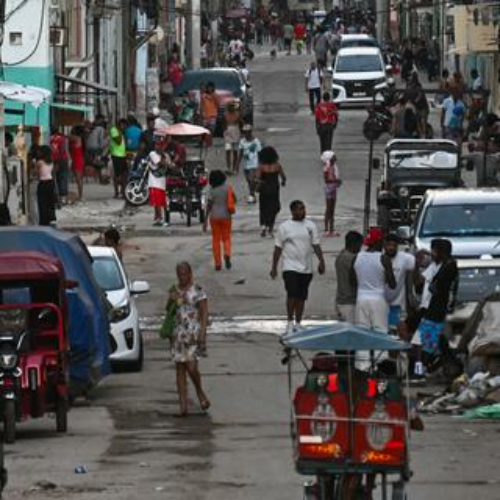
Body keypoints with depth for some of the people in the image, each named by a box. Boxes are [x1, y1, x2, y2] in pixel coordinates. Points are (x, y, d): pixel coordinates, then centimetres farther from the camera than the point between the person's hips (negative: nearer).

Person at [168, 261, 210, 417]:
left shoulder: (197, 291, -4)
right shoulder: (174, 290, 12)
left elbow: (204, 312, -6)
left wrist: (202, 332, -15)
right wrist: (171, 300, -2)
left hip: (194, 332, -5)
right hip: (178, 333, 5)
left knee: (191, 366, -14)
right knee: (180, 369, 2)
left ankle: (200, 392, 15)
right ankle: (183, 406, 3)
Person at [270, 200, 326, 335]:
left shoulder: (310, 226, 7)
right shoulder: (284, 227, -1)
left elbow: (316, 245, 9)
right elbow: (278, 248, 2)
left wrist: (321, 261, -3)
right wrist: (274, 267, 0)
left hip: (306, 268, 3)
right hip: (290, 267, -3)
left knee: (301, 297, 8)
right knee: (292, 295, -14)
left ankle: (298, 324, 18)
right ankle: (290, 323, -5)